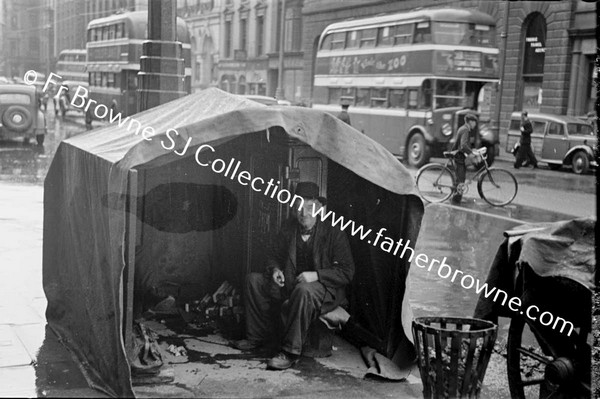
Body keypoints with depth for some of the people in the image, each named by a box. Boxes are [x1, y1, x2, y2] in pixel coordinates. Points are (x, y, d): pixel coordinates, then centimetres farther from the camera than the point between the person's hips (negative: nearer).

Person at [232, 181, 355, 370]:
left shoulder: (334, 233, -11)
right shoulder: (288, 230, 5)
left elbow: (346, 272, -13)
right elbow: (275, 257, 16)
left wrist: (316, 275, -25)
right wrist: (275, 270, -8)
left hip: (326, 289, -6)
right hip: (290, 284, 6)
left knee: (303, 290, -40)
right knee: (254, 280, -5)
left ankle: (291, 352, -32)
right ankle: (259, 336, 5)